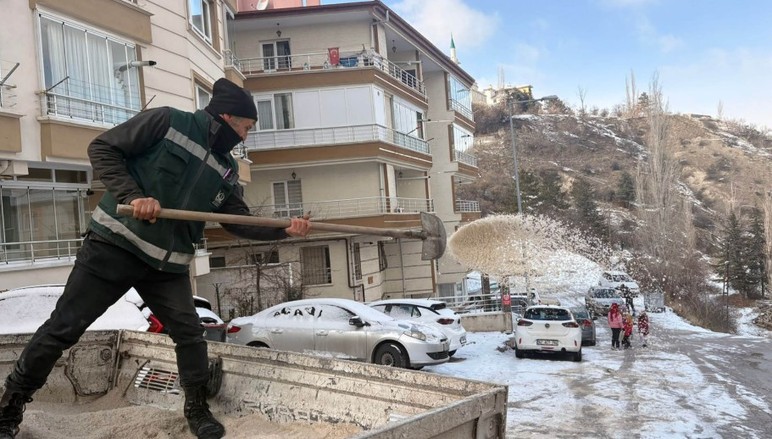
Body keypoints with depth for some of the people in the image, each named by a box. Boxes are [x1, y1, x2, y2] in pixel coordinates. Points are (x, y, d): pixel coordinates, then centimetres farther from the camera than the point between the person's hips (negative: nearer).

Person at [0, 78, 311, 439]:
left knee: (189, 334, 1)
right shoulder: (168, 121, -8)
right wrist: (132, 195, -21)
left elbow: (240, 222, 11)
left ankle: (197, 407, 22)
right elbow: (102, 148, -8)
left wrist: (283, 230, -2)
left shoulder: (226, 170, 8)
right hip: (115, 244, -5)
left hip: (168, 264, 5)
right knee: (65, 326, 1)